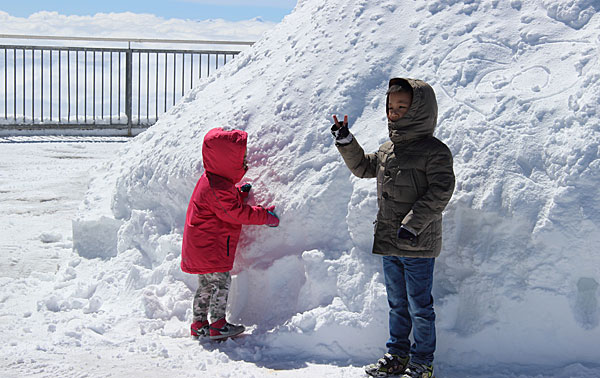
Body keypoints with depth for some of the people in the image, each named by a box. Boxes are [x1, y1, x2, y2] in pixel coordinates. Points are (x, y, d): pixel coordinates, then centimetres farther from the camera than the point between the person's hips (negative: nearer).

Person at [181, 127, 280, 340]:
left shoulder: (212, 179, 11)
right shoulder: (218, 187, -23)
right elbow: (235, 213, -23)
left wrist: (240, 193, 5)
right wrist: (265, 216, -15)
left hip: (199, 246, 11)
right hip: (210, 248, -11)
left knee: (207, 285, 16)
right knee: (221, 282, -4)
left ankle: (199, 324, 22)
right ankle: (217, 325, 1)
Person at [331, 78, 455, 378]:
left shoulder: (435, 151, -11)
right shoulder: (386, 150, 11)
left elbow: (440, 193, -18)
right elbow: (363, 167, 27)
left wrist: (412, 223, -24)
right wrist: (346, 143, 14)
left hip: (418, 245, -7)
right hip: (389, 242, 7)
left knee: (419, 307, 2)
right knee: (397, 305, 18)